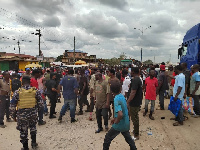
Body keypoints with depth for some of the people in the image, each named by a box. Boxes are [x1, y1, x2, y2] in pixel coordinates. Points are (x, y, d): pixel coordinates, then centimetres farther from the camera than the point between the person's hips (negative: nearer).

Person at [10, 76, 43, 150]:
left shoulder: (17, 92, -9)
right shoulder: (35, 90, -5)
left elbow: (12, 105, -5)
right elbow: (40, 102, 0)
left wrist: (13, 114, 7)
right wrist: (38, 108, 18)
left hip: (22, 114, -2)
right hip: (33, 113, 2)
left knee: (23, 131, 14)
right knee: (33, 127, 26)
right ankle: (34, 143, 35)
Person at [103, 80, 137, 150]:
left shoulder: (116, 99, -25)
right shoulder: (122, 96, 0)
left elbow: (120, 114, -37)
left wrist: (116, 121, -19)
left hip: (119, 125, -8)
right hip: (126, 123, 8)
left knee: (107, 139, 10)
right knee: (128, 138, 26)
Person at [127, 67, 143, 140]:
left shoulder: (135, 80, -23)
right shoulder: (139, 79, 9)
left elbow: (133, 93, -28)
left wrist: (128, 102, -23)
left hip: (134, 103, -10)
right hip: (138, 102, 10)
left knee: (134, 118, 2)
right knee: (135, 117, 23)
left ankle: (136, 135, 14)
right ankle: (135, 130, 40)